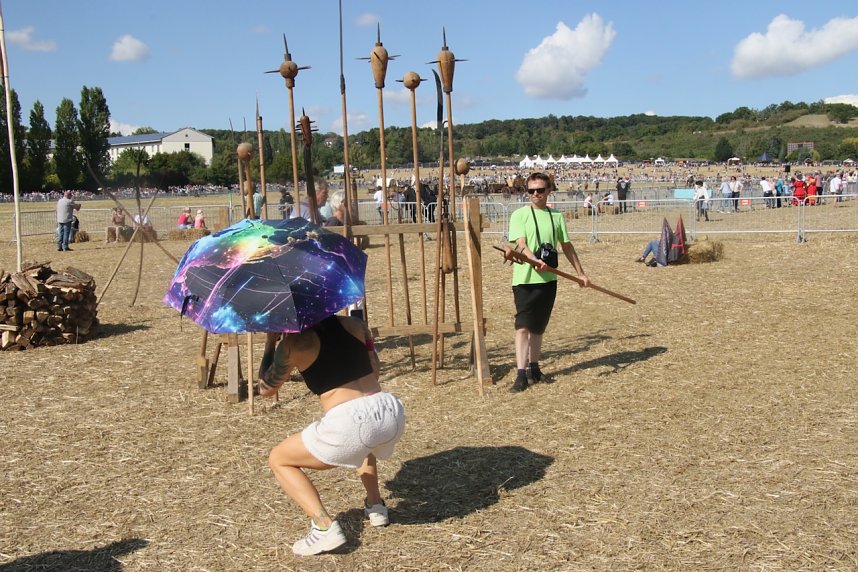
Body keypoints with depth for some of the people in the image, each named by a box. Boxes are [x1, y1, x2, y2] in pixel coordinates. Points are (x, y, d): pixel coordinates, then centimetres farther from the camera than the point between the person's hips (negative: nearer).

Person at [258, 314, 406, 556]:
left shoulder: (294, 343, 4)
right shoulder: (355, 324, 15)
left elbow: (266, 388, 19)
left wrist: (270, 343, 28)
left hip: (349, 423, -5)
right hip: (392, 412, 6)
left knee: (278, 459, 17)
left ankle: (324, 527, 1)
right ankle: (376, 506, 32)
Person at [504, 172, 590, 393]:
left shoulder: (556, 217, 10)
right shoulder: (520, 215, -4)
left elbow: (567, 247, 17)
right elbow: (521, 243, -17)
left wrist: (581, 273, 17)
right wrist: (535, 261, -35)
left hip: (548, 279, 4)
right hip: (524, 279, -4)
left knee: (539, 326, 13)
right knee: (523, 326, -9)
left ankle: (533, 366, 26)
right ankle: (521, 374, -8)